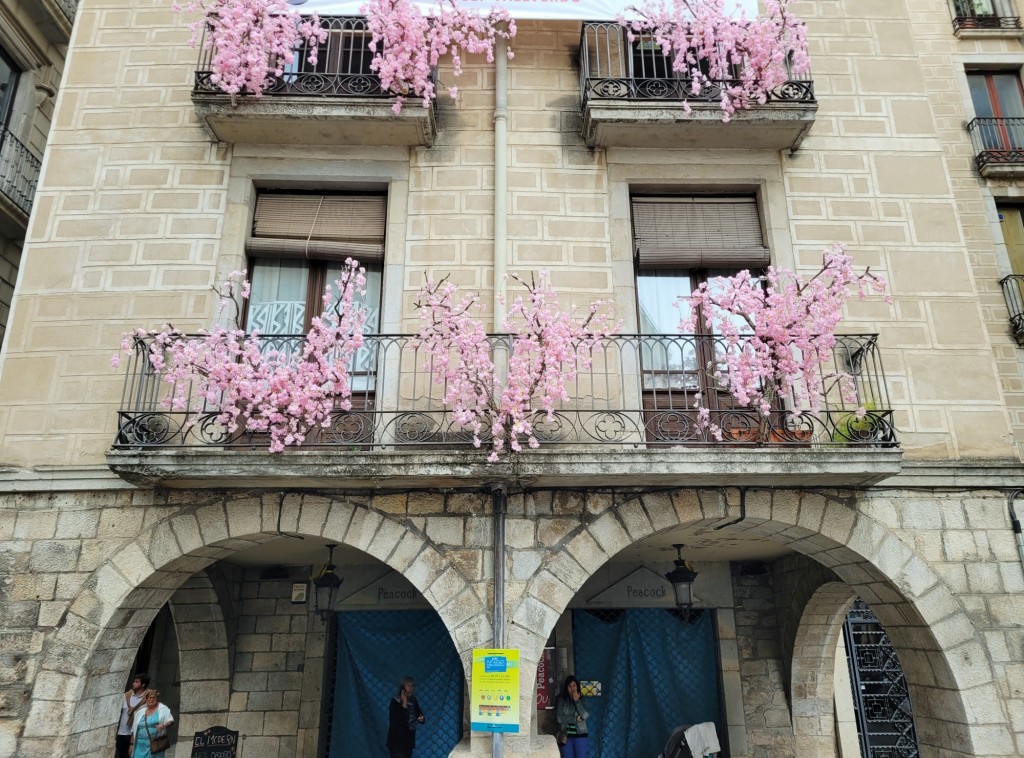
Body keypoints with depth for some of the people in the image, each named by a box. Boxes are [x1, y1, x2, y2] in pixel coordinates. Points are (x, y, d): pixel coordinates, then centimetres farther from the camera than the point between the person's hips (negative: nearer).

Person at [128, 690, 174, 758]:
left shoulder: (163, 709, -1)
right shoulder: (140, 712, 12)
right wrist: (132, 744, 13)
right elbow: (134, 730, 16)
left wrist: (164, 725, -26)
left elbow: (171, 720, -6)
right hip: (141, 746, 4)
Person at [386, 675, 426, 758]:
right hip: (396, 741, -6)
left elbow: (419, 714, 13)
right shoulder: (395, 701, -13)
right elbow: (395, 721, -23)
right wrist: (404, 705, -26)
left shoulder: (413, 701, 4)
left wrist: (421, 719, -10)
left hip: (409, 740, 6)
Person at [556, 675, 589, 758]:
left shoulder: (582, 700, 2)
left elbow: (585, 715, -13)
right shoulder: (561, 700, 0)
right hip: (566, 735, 0)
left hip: (580, 735, 0)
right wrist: (576, 718, -12)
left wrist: (577, 700, -15)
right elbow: (559, 718, -10)